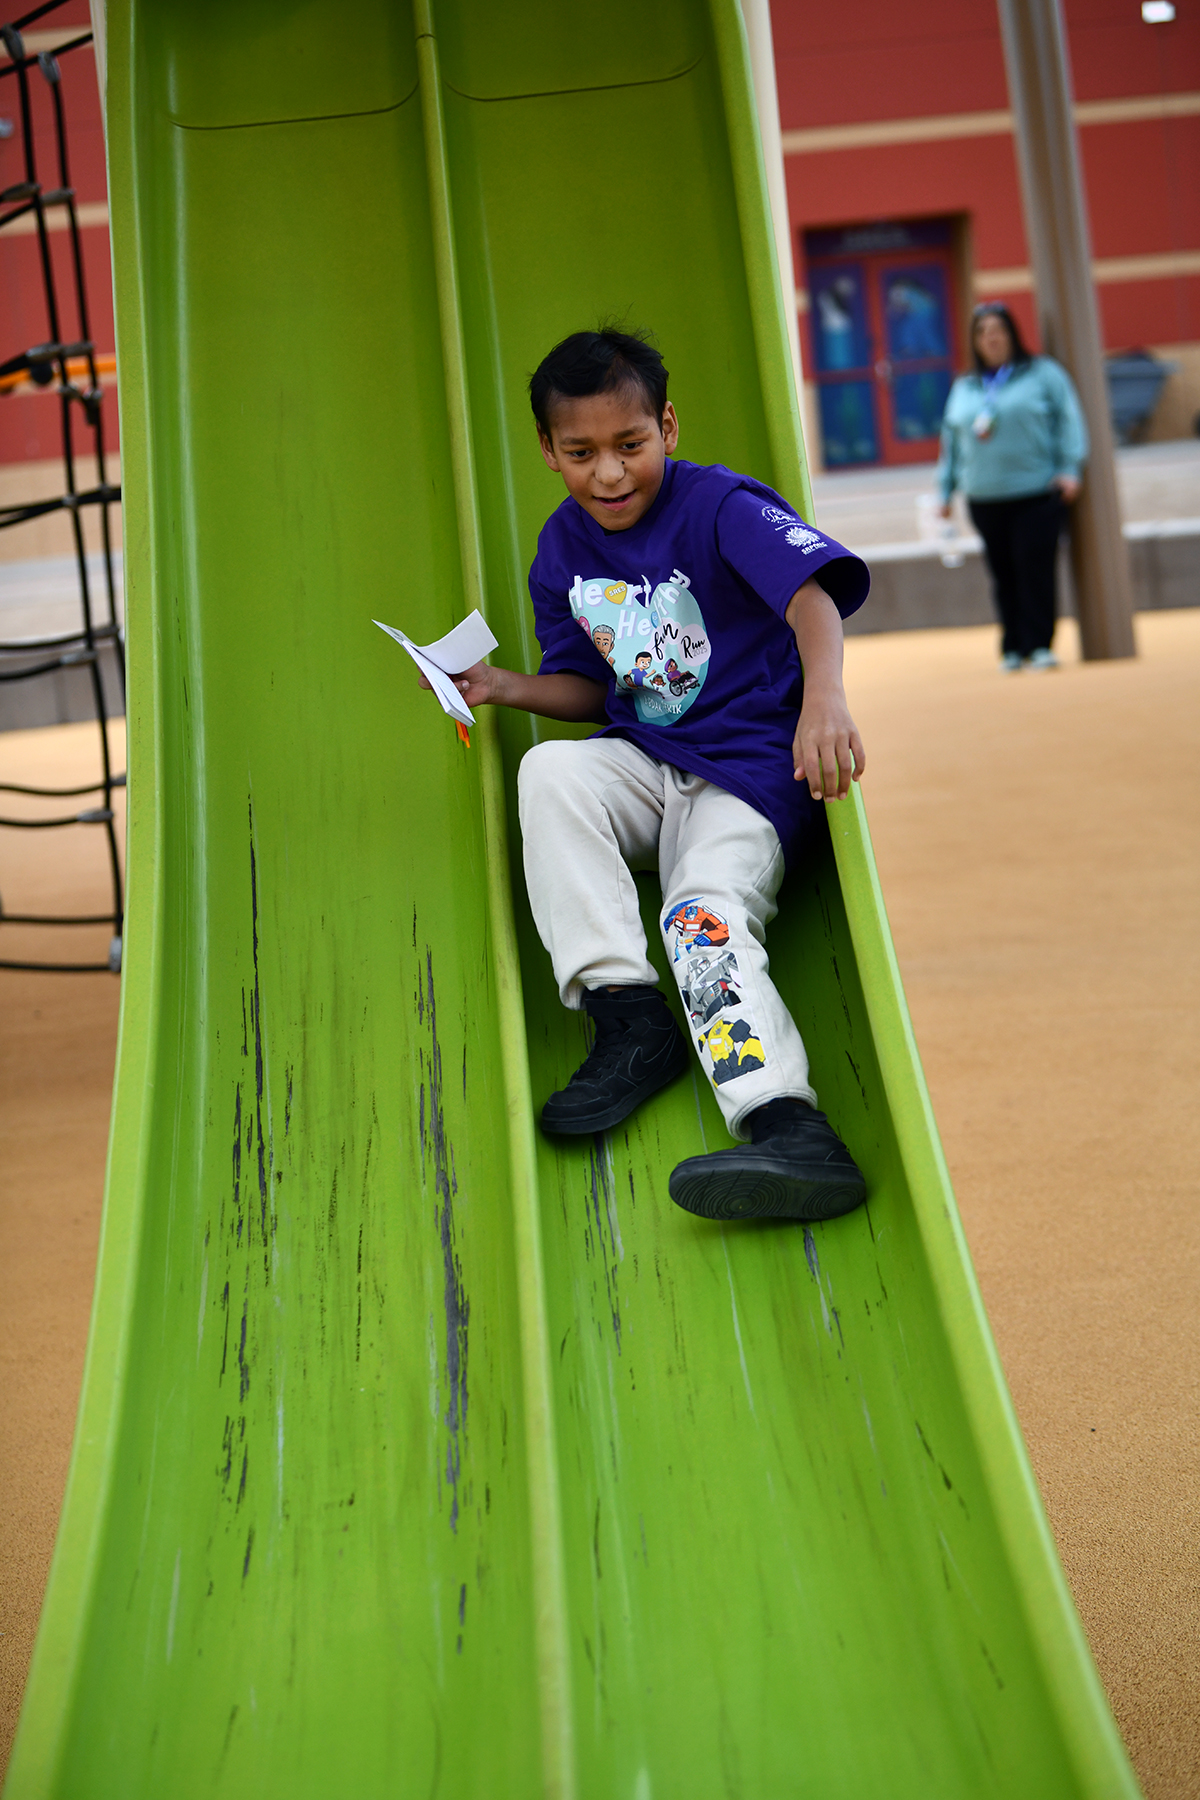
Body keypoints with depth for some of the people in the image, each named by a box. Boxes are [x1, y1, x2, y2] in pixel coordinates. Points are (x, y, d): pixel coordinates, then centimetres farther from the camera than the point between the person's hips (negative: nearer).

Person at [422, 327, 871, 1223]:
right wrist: (501, 685, -2)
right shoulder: (563, 548, 8)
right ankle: (632, 1023, -25)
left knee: (707, 914, -29)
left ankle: (793, 1130, -46)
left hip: (752, 766, -5)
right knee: (550, 770, -25)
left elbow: (812, 593, -28)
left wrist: (824, 698, -47)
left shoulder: (720, 507, -11)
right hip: (645, 759, 6)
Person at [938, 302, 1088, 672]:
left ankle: (1039, 645, -5)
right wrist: (946, 491, 16)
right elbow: (951, 442, 20)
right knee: (1003, 574, 4)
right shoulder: (963, 389, 16)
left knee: (1035, 568, -10)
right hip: (985, 499, 3)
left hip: (1038, 492, -3)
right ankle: (1013, 648, 11)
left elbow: (1068, 420, -1)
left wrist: (1069, 468, -11)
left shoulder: (1043, 373, 5)